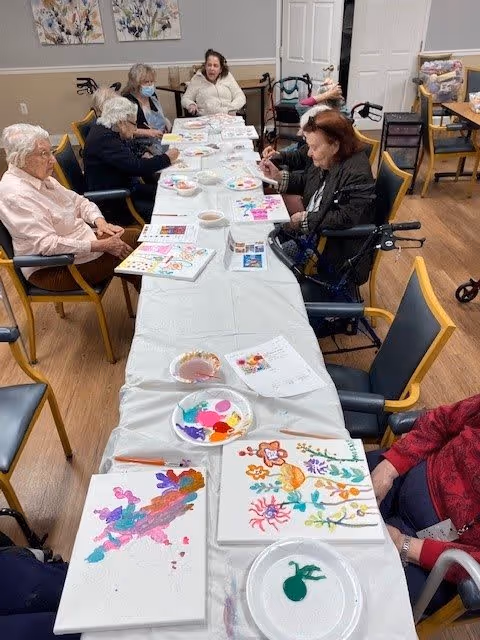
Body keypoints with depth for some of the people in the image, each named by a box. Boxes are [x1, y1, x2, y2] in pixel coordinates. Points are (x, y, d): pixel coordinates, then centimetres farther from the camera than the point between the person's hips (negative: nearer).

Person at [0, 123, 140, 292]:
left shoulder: (42, 177, 4)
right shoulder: (15, 194, -24)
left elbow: (78, 201, 13)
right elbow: (48, 244, -30)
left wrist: (99, 221, -8)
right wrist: (101, 245, -30)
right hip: (54, 269, -9)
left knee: (136, 237, -1)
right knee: (127, 256, -14)